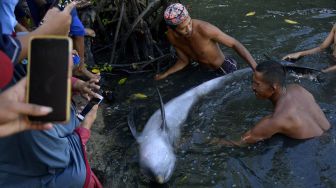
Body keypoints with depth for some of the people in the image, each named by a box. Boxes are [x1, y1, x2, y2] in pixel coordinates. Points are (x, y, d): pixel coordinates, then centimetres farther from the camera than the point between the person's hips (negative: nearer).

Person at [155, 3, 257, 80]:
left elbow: (235, 44, -34)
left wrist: (256, 68, -41)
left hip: (224, 68, -6)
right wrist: (165, 74, -11)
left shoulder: (204, 29, -39)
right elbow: (184, 60, -4)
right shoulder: (171, 37, -19)